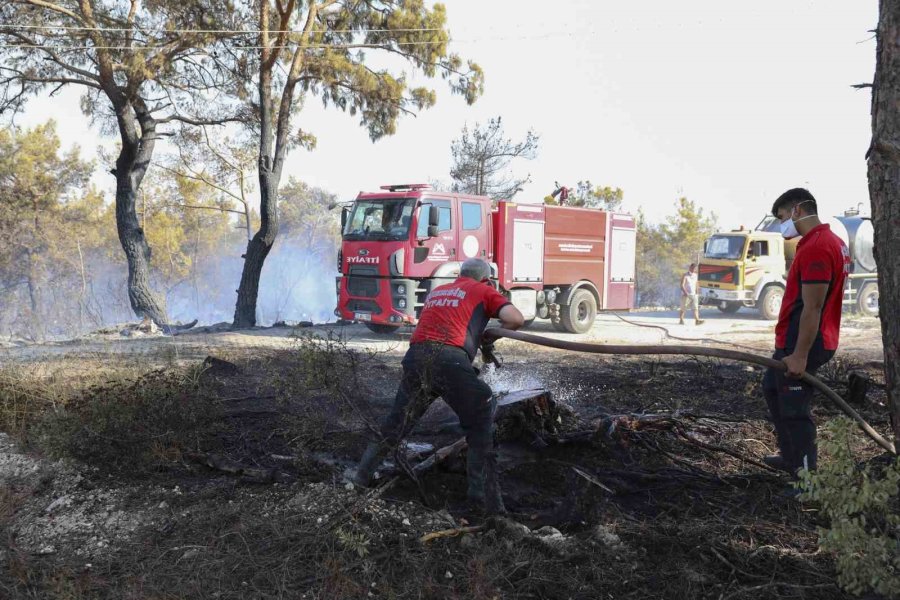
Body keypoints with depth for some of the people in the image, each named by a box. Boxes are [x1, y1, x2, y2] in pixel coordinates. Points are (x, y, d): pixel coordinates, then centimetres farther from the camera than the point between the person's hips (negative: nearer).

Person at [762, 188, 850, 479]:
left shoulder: (815, 248, -22)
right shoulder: (831, 241, 11)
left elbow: (812, 308, -25)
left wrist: (800, 355, -23)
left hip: (802, 343, -11)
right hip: (797, 341, 11)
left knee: (794, 409, -3)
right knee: (772, 387, 24)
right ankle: (792, 457, 33)